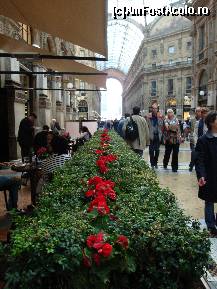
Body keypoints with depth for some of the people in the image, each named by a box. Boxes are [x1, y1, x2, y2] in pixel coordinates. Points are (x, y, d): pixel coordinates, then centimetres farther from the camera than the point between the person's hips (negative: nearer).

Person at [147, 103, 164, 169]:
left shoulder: (160, 116, 5)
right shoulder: (149, 116, 0)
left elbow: (161, 125, -4)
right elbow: (148, 125, -4)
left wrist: (159, 118, -15)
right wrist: (149, 118, -17)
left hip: (158, 135, 2)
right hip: (151, 135, -2)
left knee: (157, 150, 6)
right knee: (151, 150, 1)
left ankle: (155, 163, 20)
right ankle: (152, 164, 10)